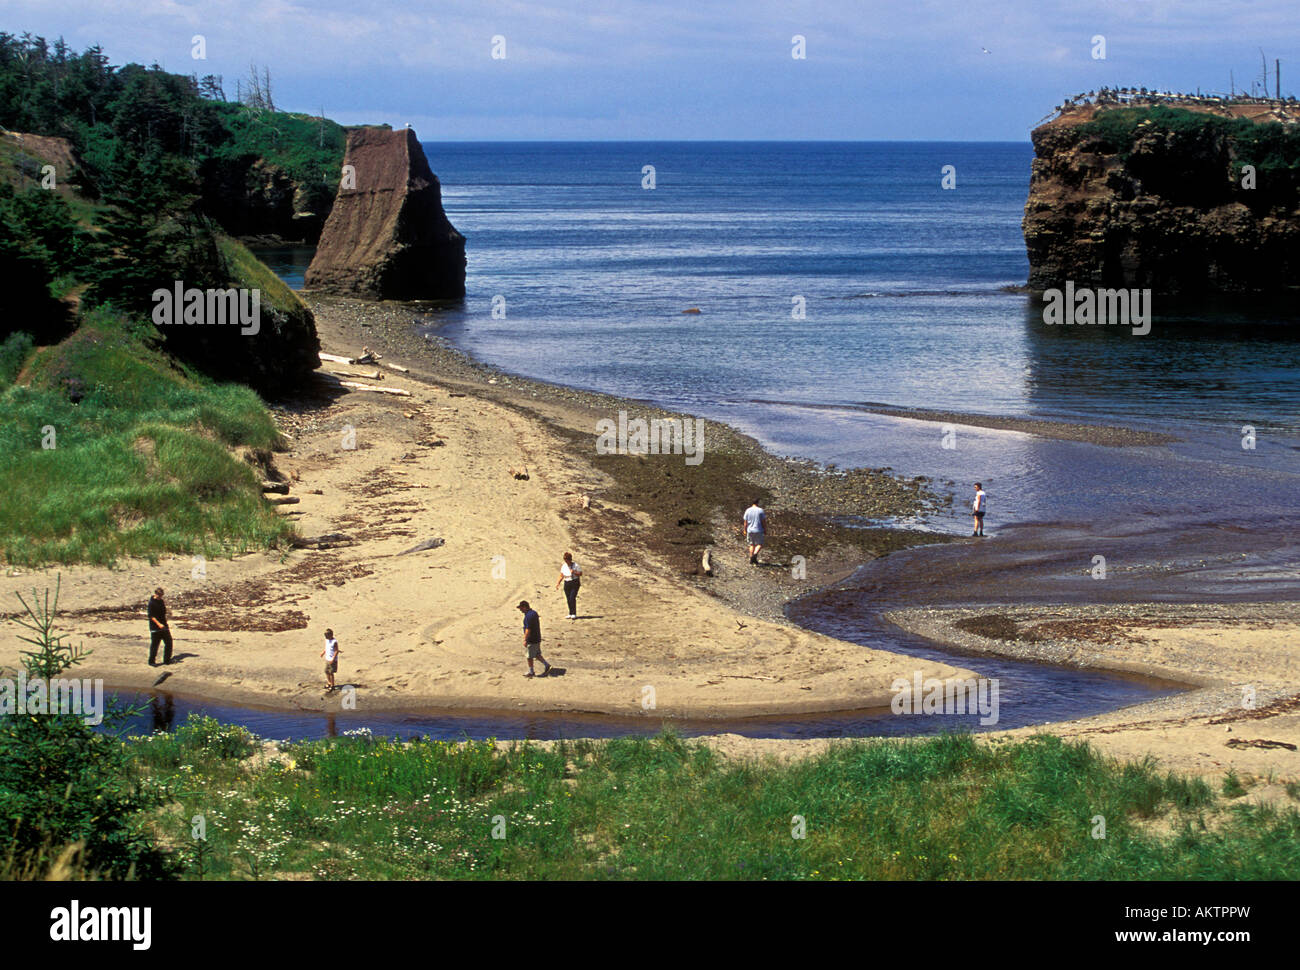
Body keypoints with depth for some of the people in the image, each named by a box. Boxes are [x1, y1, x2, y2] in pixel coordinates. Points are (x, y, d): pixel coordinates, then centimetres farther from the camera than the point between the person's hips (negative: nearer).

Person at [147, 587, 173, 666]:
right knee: (154, 644, -3)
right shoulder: (152, 603, -13)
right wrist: (159, 624, -26)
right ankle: (151, 661, 7)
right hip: (155, 627, -8)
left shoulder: (161, 601, 11)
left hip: (163, 626, 8)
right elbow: (151, 616, -17)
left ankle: (167, 660, 19)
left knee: (169, 642, 8)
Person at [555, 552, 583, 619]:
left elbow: (580, 573, -4)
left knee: (572, 598, -17)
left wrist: (574, 572, -21)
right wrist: (558, 583, 2)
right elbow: (561, 576, 12)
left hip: (575, 583, -5)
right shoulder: (563, 566, 6)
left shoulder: (575, 565, -7)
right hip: (567, 584, 5)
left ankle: (574, 614, -14)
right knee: (568, 599, 6)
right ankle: (570, 614, 17)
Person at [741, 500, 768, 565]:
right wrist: (765, 531, 1)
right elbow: (764, 522, -7)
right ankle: (755, 555, -22)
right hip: (759, 530, -3)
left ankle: (751, 560, 14)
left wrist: (745, 530, 13)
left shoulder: (748, 510, -1)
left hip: (750, 530, 3)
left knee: (752, 544, 15)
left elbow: (745, 522, 1)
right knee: (759, 545, 4)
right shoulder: (760, 510, -8)